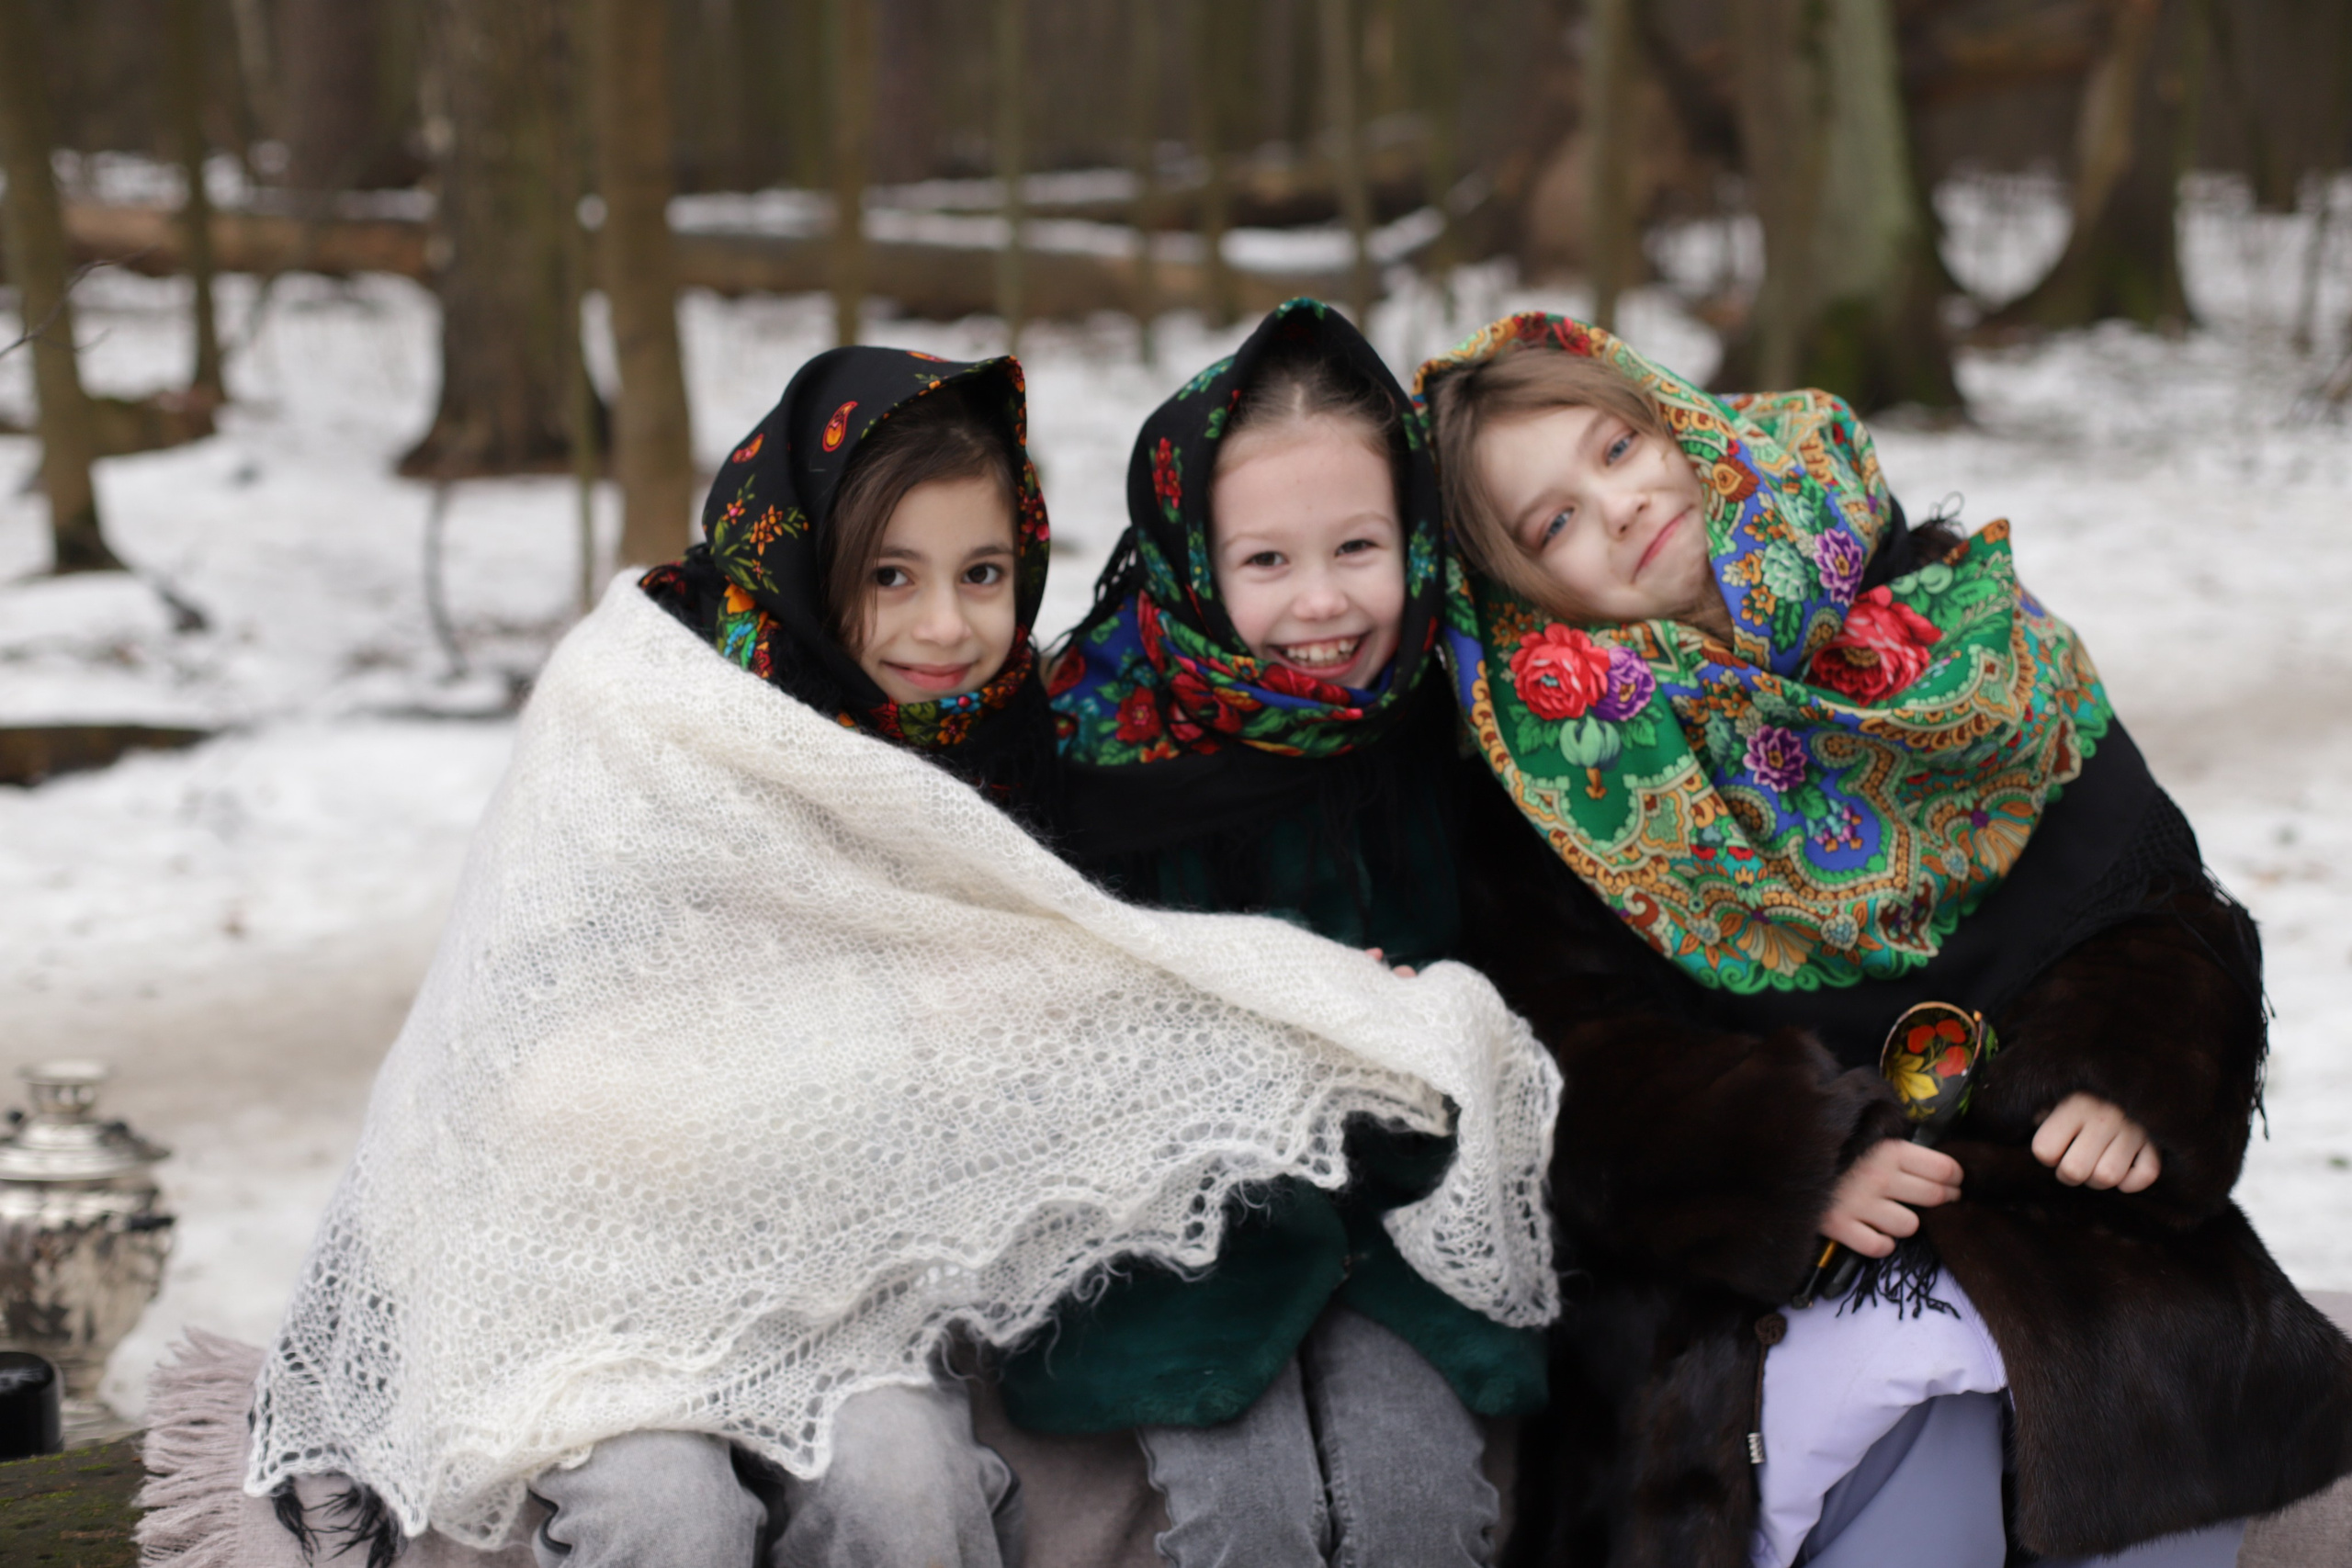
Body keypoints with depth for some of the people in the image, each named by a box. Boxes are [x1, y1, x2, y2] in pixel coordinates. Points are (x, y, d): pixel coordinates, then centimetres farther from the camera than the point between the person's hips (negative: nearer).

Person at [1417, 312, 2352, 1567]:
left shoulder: (1940, 614, 6)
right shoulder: (1551, 780, 1)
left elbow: (2154, 894, 8)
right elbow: (1585, 1056, -5)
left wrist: (2134, 1086, -11)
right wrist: (1796, 1166, -21)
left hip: (2051, 1183, 2)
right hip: (1754, 1257, -2)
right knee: (1899, 1372, -32)